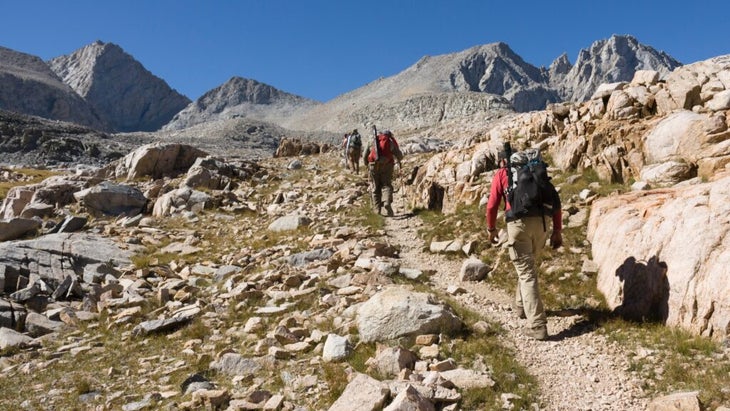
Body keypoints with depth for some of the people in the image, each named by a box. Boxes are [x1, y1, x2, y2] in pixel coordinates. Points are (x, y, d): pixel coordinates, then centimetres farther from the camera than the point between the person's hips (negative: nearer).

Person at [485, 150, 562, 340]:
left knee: (527, 274, -3)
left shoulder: (501, 174, 13)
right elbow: (555, 200, 15)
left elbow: (492, 205, 7)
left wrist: (491, 229, 23)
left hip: (519, 223, -5)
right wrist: (557, 230, 15)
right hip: (541, 223, 5)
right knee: (528, 266, 26)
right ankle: (521, 306, 42)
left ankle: (537, 326, -8)